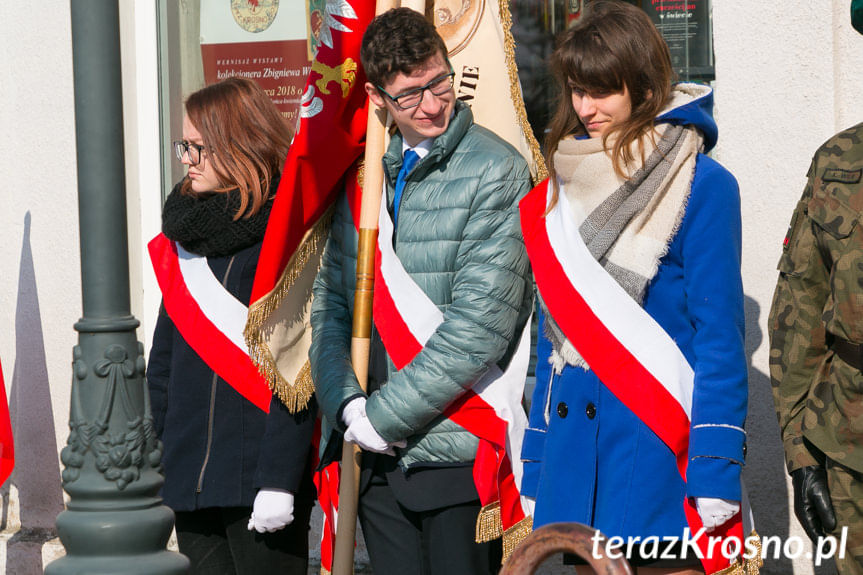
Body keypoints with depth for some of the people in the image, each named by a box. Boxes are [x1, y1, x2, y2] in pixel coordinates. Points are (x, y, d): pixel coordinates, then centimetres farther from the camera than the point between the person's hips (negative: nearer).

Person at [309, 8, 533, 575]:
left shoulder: (497, 173, -9)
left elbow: (478, 329, -16)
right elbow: (330, 300, 13)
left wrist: (383, 416, -12)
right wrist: (346, 404, -4)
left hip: (461, 455, -5)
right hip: (380, 459, 6)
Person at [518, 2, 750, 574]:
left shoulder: (701, 185, -5)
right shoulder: (561, 189, 13)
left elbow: (720, 334, -8)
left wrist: (716, 469, -14)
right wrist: (535, 462, 13)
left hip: (657, 441, -5)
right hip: (573, 450, 5)